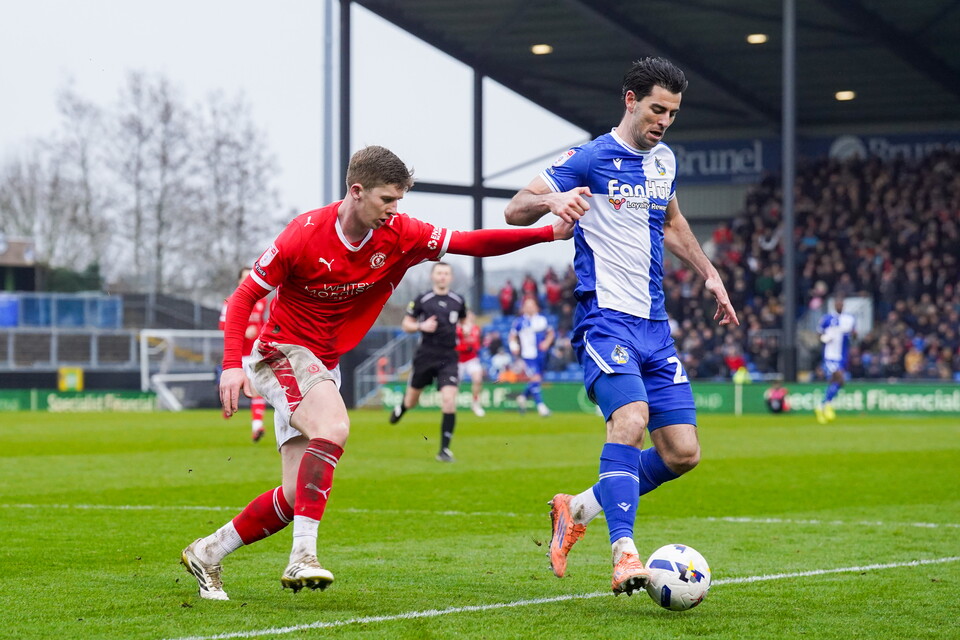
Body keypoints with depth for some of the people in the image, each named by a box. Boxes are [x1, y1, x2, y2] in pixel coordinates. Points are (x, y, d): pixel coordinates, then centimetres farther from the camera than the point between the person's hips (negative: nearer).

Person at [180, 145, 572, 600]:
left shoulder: (399, 235, -6)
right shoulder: (305, 235, -18)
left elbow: (473, 242, -8)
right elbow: (245, 296, -11)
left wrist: (549, 232, -20)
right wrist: (232, 364, -23)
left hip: (325, 366, 6)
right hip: (284, 352, -6)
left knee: (296, 497, 1)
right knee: (334, 427, -34)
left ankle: (207, 554, 19)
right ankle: (303, 557, -37)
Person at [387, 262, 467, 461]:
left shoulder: (458, 301, 4)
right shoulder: (421, 300, -3)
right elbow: (405, 324, 3)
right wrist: (421, 326, -16)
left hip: (448, 357, 0)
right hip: (425, 356, 0)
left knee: (449, 400, -17)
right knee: (411, 401, 15)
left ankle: (444, 449, -11)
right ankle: (400, 408, 54)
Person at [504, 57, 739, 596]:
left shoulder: (664, 161, 15)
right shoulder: (590, 159, -5)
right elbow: (516, 211, -8)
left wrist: (709, 273, 28)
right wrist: (553, 199, -29)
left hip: (654, 324, 7)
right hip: (606, 317, -7)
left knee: (683, 454, 0)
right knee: (631, 418, -30)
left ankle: (578, 510, 18)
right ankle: (625, 556, -34)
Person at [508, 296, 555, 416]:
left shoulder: (542, 319, 5)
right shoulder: (520, 322, -4)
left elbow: (551, 332, 17)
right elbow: (513, 335, 7)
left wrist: (547, 342, -1)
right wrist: (514, 347, -9)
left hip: (541, 355, 5)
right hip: (528, 355, -5)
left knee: (538, 380, 11)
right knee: (535, 378, -17)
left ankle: (523, 397, 33)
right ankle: (540, 404, -15)